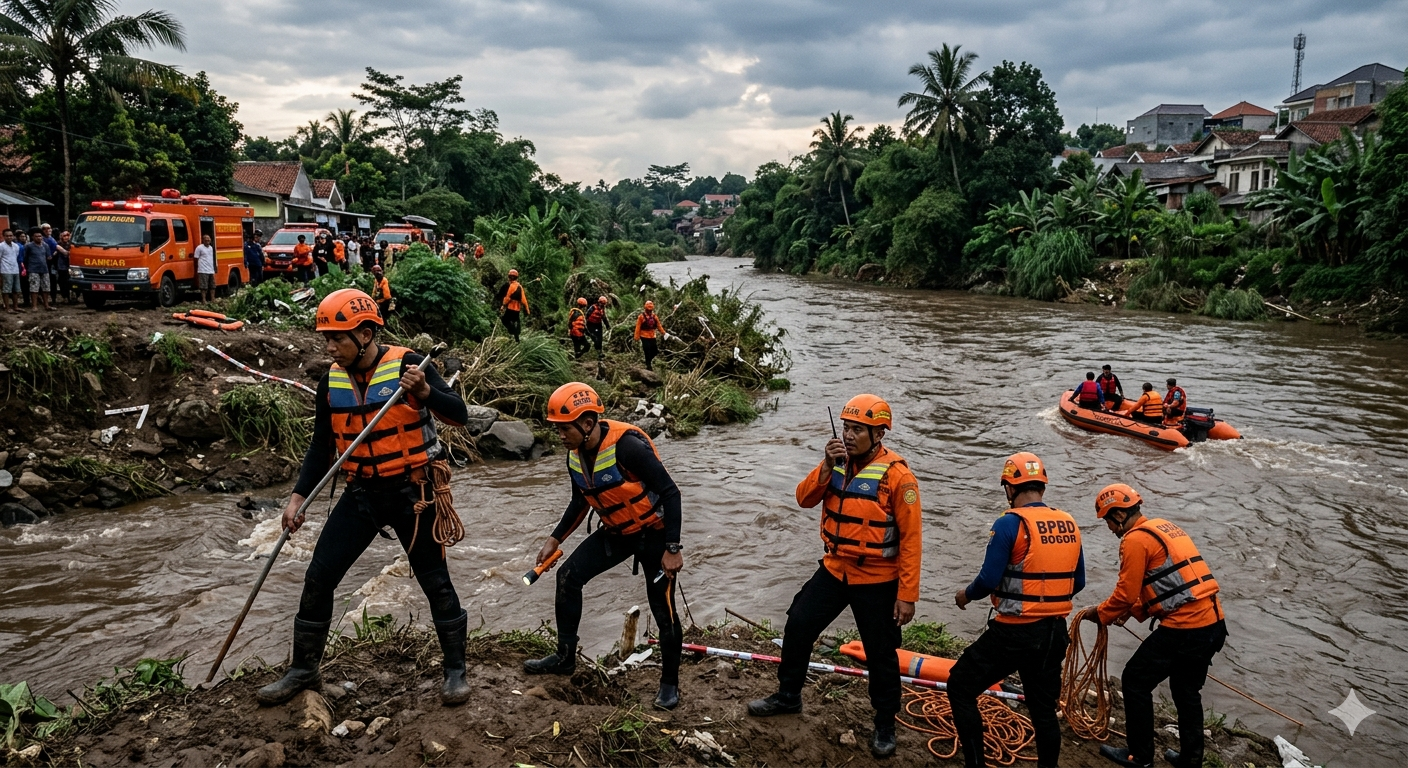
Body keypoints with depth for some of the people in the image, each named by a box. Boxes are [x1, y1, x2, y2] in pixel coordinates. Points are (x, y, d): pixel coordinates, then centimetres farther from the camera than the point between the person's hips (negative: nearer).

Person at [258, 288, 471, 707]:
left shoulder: (406, 364, -14)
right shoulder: (331, 381, 1)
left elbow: (459, 415, -18)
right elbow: (321, 446, 9)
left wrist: (424, 391, -36)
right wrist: (298, 497, 1)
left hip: (411, 493, -5)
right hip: (361, 494, 5)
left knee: (435, 580, 3)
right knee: (318, 577, 4)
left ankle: (455, 669, 20)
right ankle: (303, 669, 23)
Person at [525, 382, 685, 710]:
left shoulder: (626, 446, -30)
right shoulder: (576, 456, -5)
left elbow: (670, 492, -27)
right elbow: (580, 502, 13)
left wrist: (673, 549, -27)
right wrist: (554, 540, 11)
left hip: (653, 532, -7)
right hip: (616, 532, 7)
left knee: (663, 610, -3)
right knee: (569, 577, 3)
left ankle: (669, 683, 18)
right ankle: (565, 657, 19)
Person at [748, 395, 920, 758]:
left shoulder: (896, 473, -18)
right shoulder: (838, 460, 0)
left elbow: (911, 539, -16)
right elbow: (805, 498, -5)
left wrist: (907, 595, -17)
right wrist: (827, 466, -21)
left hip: (876, 581, -5)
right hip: (834, 570, 6)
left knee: (880, 654, 8)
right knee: (797, 627, 10)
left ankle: (885, 724, 28)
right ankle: (788, 696, 32)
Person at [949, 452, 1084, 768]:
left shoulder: (1010, 523, -14)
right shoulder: (1069, 524, 5)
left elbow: (989, 579, -16)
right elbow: (1077, 583, 12)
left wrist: (966, 595, 4)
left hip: (1015, 632, -6)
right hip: (1055, 633, 6)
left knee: (960, 688, 7)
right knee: (1044, 708, 20)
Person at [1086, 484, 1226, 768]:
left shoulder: (1136, 539, -11)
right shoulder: (1166, 528, 17)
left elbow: (1126, 592, -12)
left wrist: (1100, 614, 5)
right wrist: (1130, 613, 22)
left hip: (1184, 629, -9)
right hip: (1214, 623, 9)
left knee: (1135, 683, 5)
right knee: (1187, 690, 23)